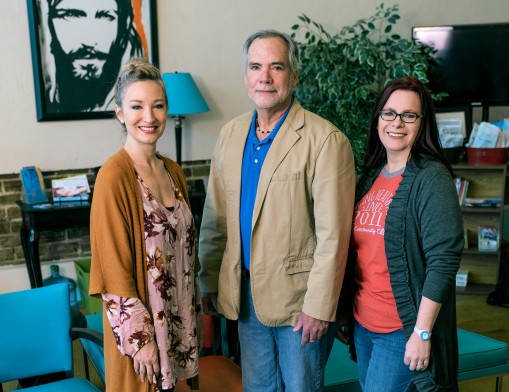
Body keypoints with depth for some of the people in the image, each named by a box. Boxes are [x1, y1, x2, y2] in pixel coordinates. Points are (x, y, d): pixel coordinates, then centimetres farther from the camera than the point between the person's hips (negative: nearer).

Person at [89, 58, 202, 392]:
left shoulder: (173, 171, 4)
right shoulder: (113, 177, -18)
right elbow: (114, 268, -18)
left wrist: (194, 313, 13)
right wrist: (139, 336, -17)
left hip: (176, 317, 7)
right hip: (138, 319, -6)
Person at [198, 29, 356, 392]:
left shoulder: (325, 140, -15)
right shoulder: (231, 134, 5)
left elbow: (333, 235, -17)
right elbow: (215, 218, 9)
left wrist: (319, 307, -17)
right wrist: (210, 281, 9)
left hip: (299, 297, -5)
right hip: (245, 295, 6)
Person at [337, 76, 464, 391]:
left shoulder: (432, 179, -12)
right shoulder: (371, 176, 8)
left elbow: (443, 262, -17)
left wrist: (422, 332, -19)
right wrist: (344, 313, 11)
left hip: (402, 330, -7)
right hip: (363, 324, 7)